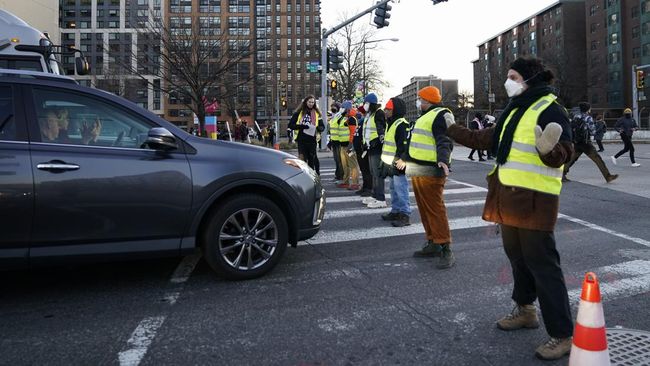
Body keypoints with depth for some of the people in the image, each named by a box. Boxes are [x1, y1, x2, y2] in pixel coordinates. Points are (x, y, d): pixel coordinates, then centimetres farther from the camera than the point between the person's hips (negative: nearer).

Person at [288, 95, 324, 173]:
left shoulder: (317, 113, 9)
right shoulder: (299, 112, 4)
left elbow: (322, 127, 11)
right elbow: (290, 125, 0)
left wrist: (318, 128, -13)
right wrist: (301, 126, -15)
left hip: (312, 140, 1)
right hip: (301, 140, -1)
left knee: (312, 159, 5)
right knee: (302, 160, -2)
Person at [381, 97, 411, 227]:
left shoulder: (402, 124, -16)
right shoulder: (391, 124, 17)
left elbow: (407, 144, -23)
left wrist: (403, 159, -26)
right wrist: (385, 158, 26)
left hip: (398, 164, -11)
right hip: (391, 163, 11)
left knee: (401, 189, -8)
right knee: (394, 188, 17)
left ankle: (405, 215, -3)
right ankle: (395, 211, 27)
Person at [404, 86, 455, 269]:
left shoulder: (441, 115, -8)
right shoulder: (424, 117, 22)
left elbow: (445, 141, -21)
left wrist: (443, 160, -37)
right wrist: (405, 159, 39)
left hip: (430, 172, -10)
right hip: (417, 171, 10)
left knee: (435, 209, -12)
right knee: (424, 209, 13)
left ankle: (446, 250, -9)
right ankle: (432, 243, 24)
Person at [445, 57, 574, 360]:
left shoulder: (550, 110, -12)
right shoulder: (514, 110, 16)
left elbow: (562, 155, -20)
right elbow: (487, 140, 24)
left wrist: (548, 149, -42)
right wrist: (453, 130, 30)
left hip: (534, 201, -9)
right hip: (509, 197, 9)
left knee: (542, 264, -5)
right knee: (517, 256, 20)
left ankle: (561, 335, 5)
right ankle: (525, 310, 38)